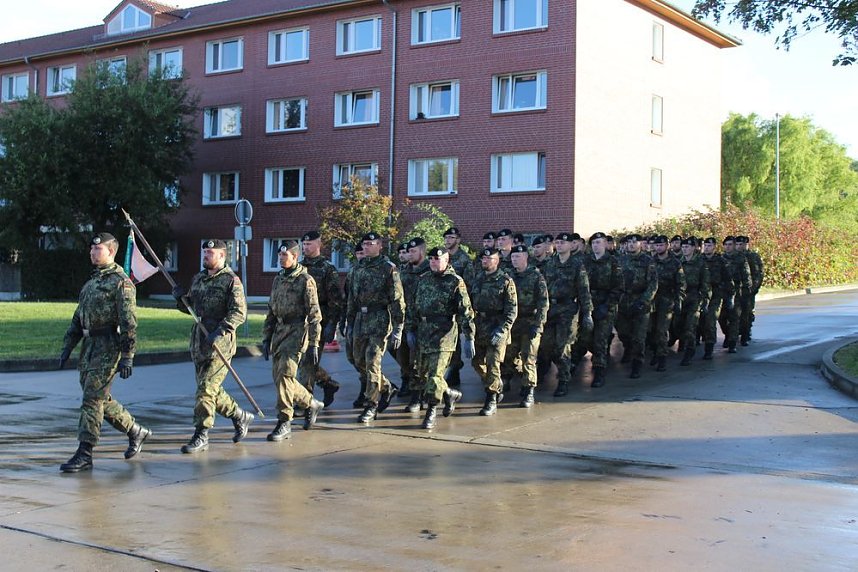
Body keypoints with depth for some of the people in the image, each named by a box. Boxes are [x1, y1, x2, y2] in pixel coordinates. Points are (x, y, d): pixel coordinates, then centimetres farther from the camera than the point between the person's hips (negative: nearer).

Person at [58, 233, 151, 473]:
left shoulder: (121, 282, -10)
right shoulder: (92, 281, 18)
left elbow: (128, 323, -16)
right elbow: (78, 318, 23)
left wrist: (127, 357, -20)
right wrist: (68, 346, 17)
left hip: (108, 347, -9)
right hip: (89, 346, 9)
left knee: (92, 399, -10)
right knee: (101, 399, 14)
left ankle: (84, 454, -5)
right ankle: (136, 431, 30)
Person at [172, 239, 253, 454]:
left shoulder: (231, 281, -7)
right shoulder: (198, 279, 16)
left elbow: (239, 312, -15)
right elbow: (191, 308, 24)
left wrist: (220, 330, -27)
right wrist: (180, 299, 3)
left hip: (220, 343, -8)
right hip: (198, 343, 8)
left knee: (206, 388, -10)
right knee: (212, 389, 14)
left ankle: (201, 436, -4)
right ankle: (241, 417, 33)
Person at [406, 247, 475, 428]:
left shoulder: (455, 282, -5)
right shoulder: (424, 279, 14)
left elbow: (465, 311, -10)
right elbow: (414, 306, 19)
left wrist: (468, 337, -15)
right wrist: (410, 330, 14)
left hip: (444, 334, -7)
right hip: (423, 334, 7)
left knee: (435, 374, -9)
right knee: (422, 374, 13)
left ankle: (431, 412, 1)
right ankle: (450, 394, 33)